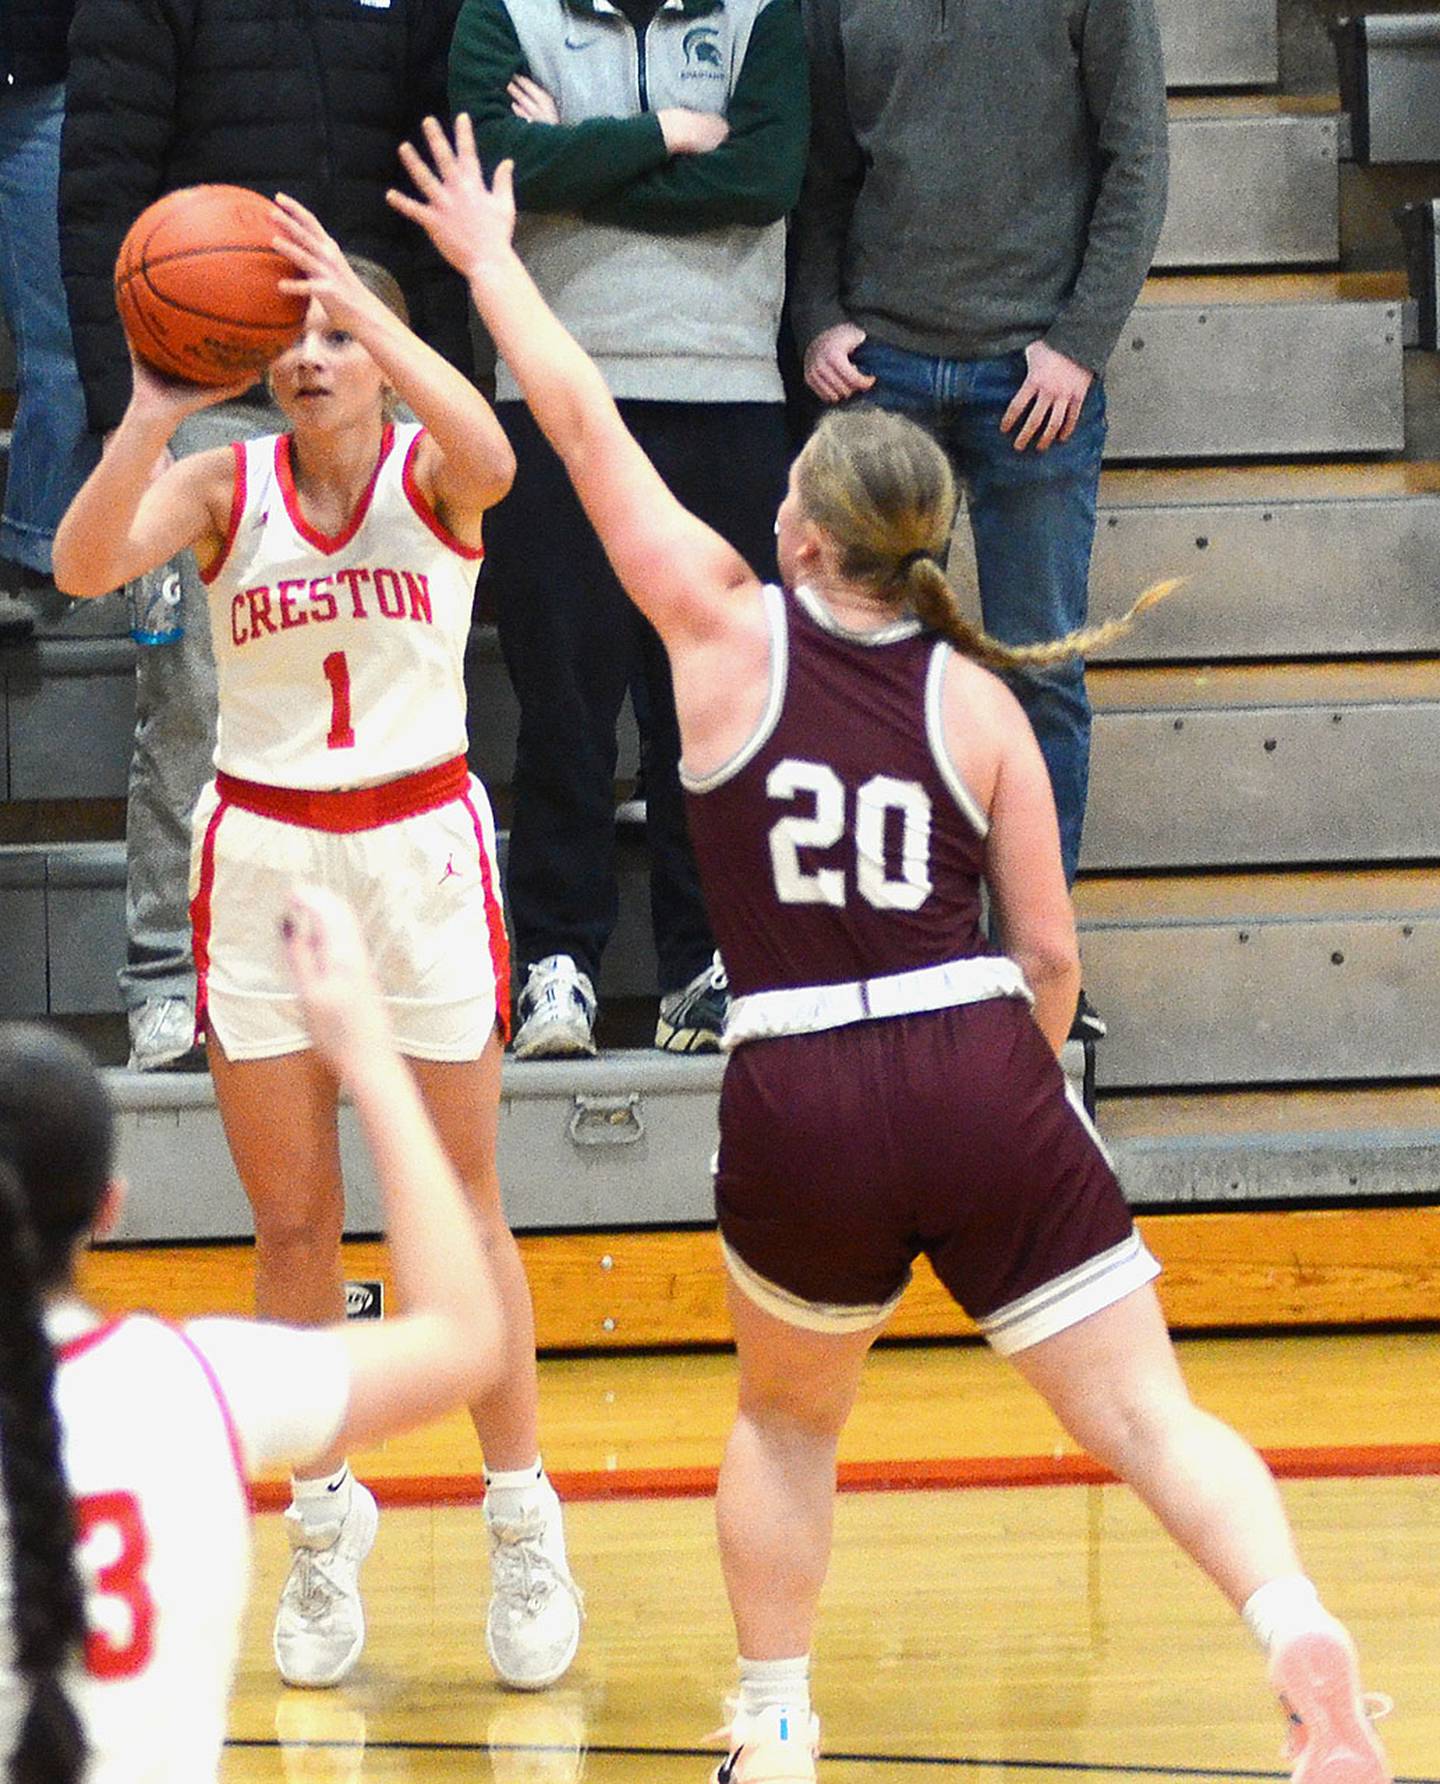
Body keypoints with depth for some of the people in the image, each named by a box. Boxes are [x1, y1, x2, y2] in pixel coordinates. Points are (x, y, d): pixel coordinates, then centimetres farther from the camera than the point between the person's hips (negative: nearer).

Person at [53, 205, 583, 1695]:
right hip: (262, 857, 2)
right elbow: (85, 565, -21)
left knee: (458, 1207, 1)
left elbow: (489, 458, -31)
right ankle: (325, 1517, 21)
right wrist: (150, 414, -37)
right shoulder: (226, 483, -2)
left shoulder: (429, 468, -6)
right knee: (291, 1225, 7)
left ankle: (522, 1523, 12)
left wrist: (361, 305, -42)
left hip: (421, 853, -2)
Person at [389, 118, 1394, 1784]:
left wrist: (489, 262, 25)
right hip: (980, 1083, 0)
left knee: (785, 1422, 25)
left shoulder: (729, 634, 2)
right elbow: (1049, 951, 7)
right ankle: (1304, 1648, -24)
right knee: (1146, 1409, -2)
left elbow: (582, 422, 12)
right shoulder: (977, 698, 6)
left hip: (802, 1102, 0)